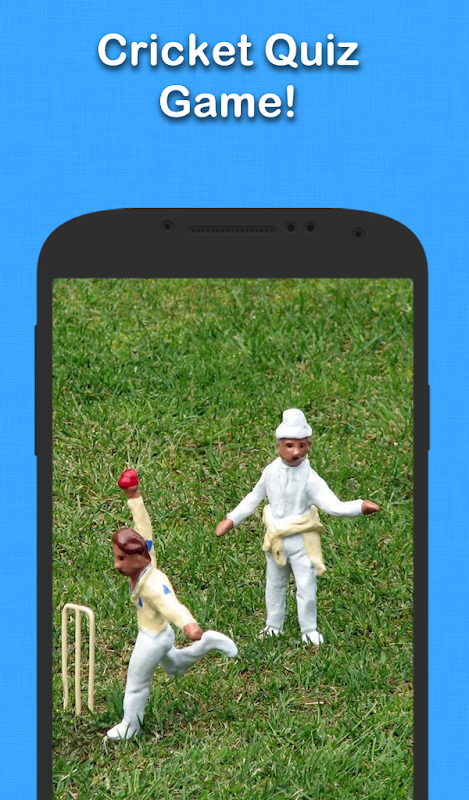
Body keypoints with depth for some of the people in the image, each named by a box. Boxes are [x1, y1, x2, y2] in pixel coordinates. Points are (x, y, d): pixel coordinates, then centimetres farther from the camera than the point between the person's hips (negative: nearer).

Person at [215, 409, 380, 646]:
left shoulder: (310, 479, -21)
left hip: (301, 539, -3)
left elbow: (333, 506, -28)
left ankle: (309, 629, 22)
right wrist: (232, 520, 11)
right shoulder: (271, 472, -9)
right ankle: (273, 625, 38)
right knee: (274, 584, 19)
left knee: (306, 586, 1)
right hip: (275, 538, 4)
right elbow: (254, 498, 8)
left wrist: (359, 507, -44)